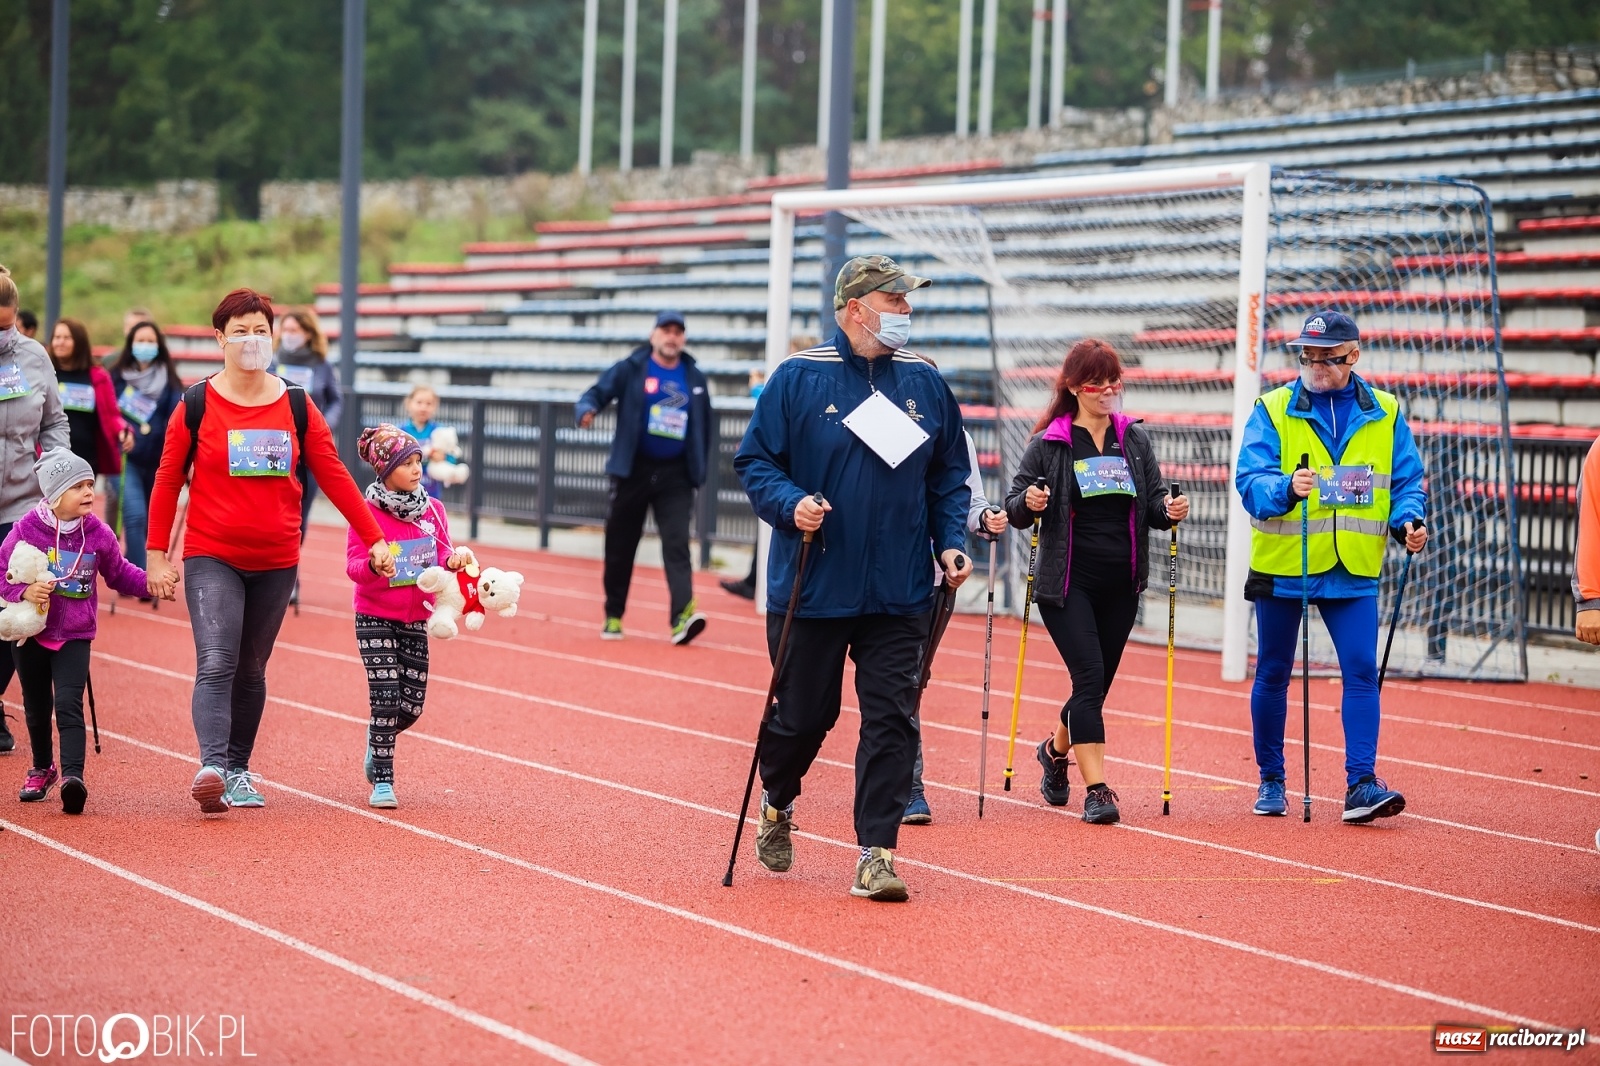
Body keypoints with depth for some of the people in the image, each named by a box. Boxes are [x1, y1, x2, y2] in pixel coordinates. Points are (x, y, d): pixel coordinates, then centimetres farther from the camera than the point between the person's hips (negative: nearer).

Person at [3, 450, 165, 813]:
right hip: (30, 632, 0)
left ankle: (72, 776, -27)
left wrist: (148, 583, -9)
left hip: (75, 635, 0)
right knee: (37, 707, 16)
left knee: (69, 705, -17)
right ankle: (42, 769, 37)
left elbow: (119, 573, 8)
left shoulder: (98, 534, -6)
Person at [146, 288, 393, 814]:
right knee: (216, 665, -18)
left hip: (276, 562, 3)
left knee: (252, 671, 10)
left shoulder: (296, 406, 5)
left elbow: (333, 475, 7)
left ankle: (238, 771, 19)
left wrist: (374, 538, 3)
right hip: (212, 559, -3)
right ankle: (212, 767, -29)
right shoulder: (197, 405, -2)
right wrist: (158, 552, -1)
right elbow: (168, 480, 2)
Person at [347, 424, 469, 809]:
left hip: (416, 619, 4)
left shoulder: (433, 510, 1)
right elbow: (354, 565, -13)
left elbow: (442, 556, 6)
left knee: (412, 706, 5)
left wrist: (453, 561, -17)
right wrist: (374, 565, -34)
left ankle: (377, 738, 38)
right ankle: (382, 781, 4)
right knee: (386, 700, -9)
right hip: (375, 616, -4)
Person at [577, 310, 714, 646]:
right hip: (634, 470, -1)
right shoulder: (631, 369, -1)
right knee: (620, 545, 6)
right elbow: (597, 392, -6)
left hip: (676, 476, 1)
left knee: (677, 542, -12)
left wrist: (701, 468, 13)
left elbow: (705, 427, 16)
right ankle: (613, 616, 19)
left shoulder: (694, 378, 8)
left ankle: (683, 614, -24)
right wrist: (587, 410, -29)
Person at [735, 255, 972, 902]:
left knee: (891, 720, -5)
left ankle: (876, 853, -2)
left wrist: (950, 542, 2)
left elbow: (950, 475, 15)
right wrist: (790, 505, -18)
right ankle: (777, 802, 38)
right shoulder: (798, 379, -3)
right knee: (803, 714, 8)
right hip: (812, 588, -2)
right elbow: (755, 461, -1)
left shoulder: (924, 384, 7)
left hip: (899, 593, 2)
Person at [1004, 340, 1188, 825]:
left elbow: (1153, 500, 10)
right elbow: (1014, 506, -1)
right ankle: (1097, 789, -13)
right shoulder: (1049, 444, -3)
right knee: (1090, 676, -15)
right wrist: (1027, 503, -23)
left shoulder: (1135, 439, 7)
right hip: (1067, 583, -4)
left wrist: (1169, 510, -12)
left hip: (1120, 585, 4)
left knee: (1098, 682, 12)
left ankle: (1056, 749, 42)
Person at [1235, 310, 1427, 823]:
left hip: (1353, 570, 1)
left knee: (1362, 671, -11)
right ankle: (1271, 780, 23)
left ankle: (1361, 784, -12)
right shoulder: (1273, 410, -2)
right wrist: (1286, 489, -34)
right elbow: (1250, 479, -12)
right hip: (1281, 567, -1)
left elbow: (1406, 480, 8)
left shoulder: (1385, 414, 5)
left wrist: (1407, 521, -13)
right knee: (1273, 675, 9)